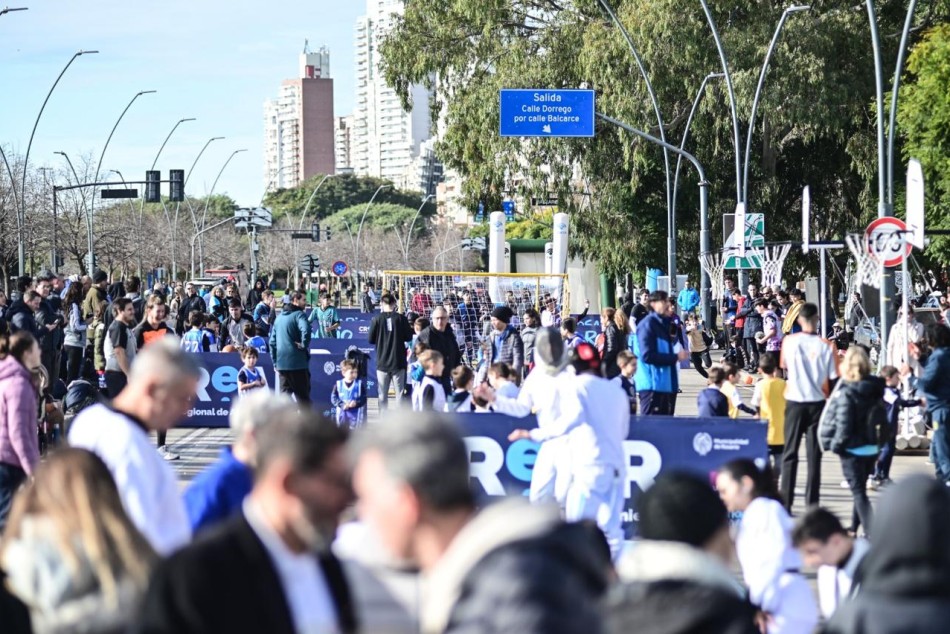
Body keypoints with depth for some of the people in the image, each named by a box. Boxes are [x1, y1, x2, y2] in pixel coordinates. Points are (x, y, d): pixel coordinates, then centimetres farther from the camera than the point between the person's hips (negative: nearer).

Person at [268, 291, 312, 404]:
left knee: (284, 393, 11)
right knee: (302, 395, 0)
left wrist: (275, 362, 21)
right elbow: (306, 330, -30)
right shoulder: (298, 315, -8)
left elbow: (272, 342, 19)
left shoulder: (279, 316, 16)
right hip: (297, 362, -7)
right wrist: (304, 345, -15)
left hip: (281, 362, 7)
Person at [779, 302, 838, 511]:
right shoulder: (826, 346, -8)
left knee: (790, 454, 6)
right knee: (814, 456, 4)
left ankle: (786, 504, 2)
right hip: (817, 403, -1)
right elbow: (833, 379, -4)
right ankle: (812, 505, 3)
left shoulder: (789, 341, -4)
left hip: (794, 402, 1)